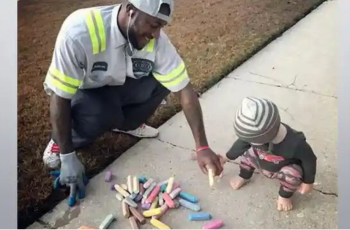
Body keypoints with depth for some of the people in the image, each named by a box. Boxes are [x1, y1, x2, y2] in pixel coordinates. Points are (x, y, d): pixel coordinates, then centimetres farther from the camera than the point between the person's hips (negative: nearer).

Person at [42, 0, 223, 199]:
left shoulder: (156, 40, -25)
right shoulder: (79, 32, -37)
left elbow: (184, 89, -23)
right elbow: (59, 98, -30)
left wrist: (202, 147, -27)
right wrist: (67, 157, -26)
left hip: (116, 85, 4)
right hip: (80, 91, -3)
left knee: (162, 82, -21)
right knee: (103, 113, -36)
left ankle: (123, 124, 7)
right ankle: (59, 141, -2)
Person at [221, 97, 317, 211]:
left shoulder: (295, 143, -43)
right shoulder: (255, 132, -30)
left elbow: (309, 159, -24)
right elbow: (242, 142, -8)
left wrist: (308, 182, -10)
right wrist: (227, 157, 6)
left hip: (286, 167, -4)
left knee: (293, 174, -34)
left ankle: (285, 195, 1)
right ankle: (244, 176, 18)